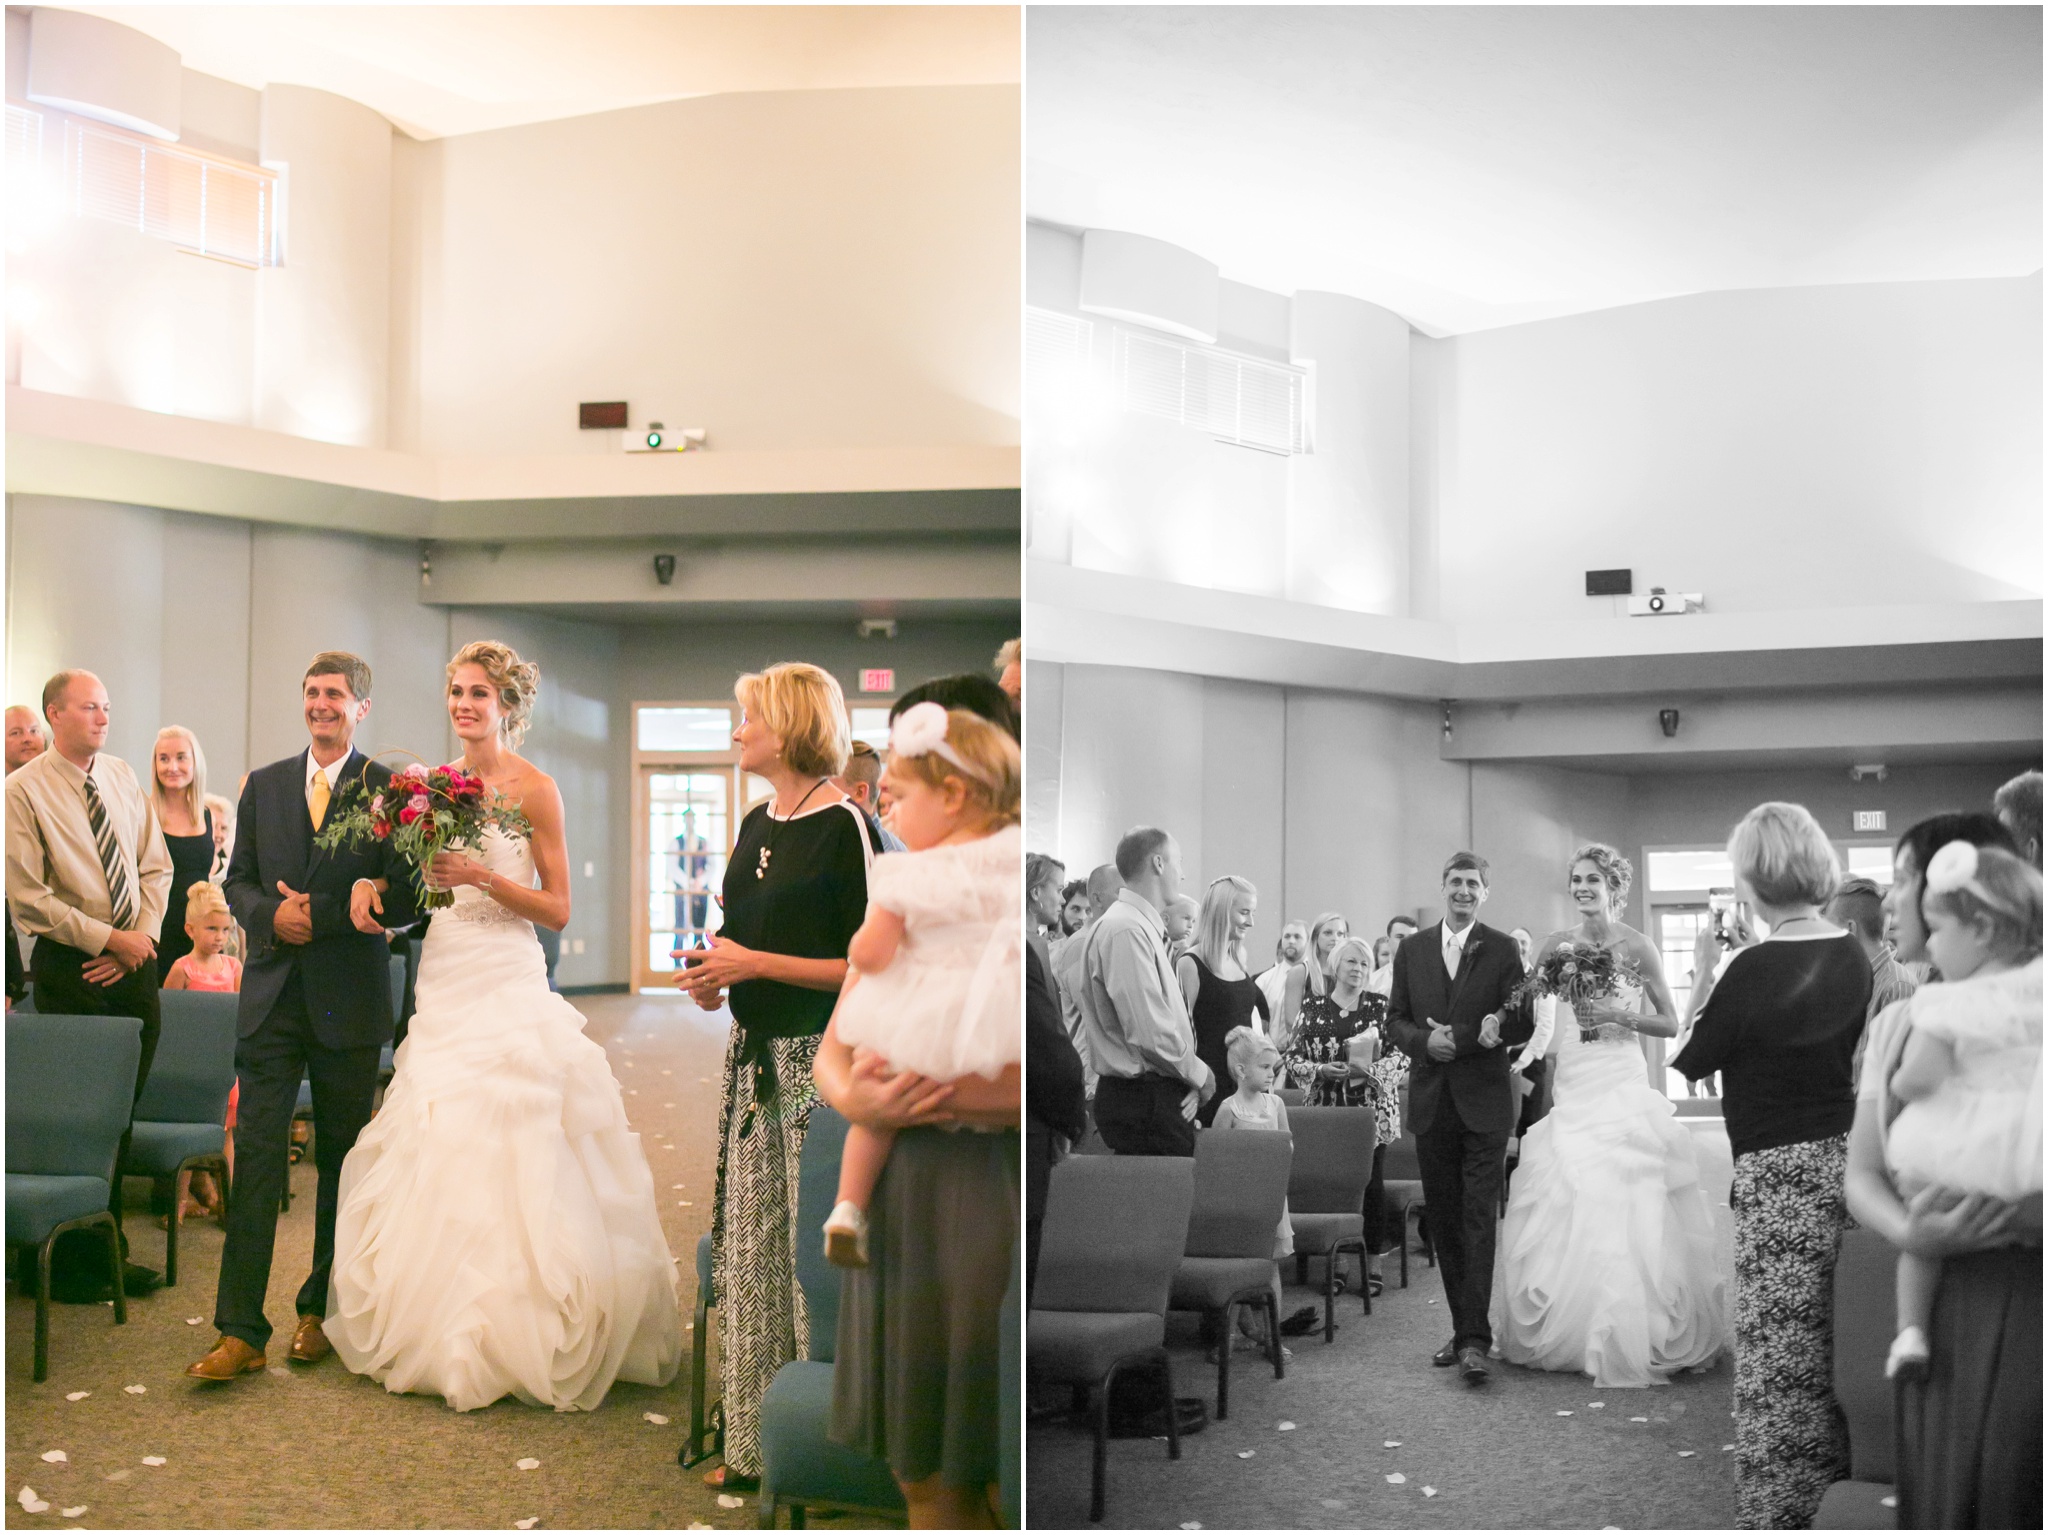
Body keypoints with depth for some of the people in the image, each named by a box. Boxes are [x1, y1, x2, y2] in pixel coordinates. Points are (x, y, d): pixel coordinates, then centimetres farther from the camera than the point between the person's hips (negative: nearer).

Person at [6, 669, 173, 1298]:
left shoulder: (125, 777, 9)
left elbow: (156, 867, 10)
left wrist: (141, 938, -5)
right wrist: (108, 938, -15)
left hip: (133, 962, 5)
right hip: (69, 969, -5)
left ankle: (104, 1252, 22)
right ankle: (73, 1267, 13)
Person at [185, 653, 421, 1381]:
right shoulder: (263, 785, 11)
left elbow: (404, 898, -7)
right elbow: (237, 879, 12)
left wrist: (319, 913, -14)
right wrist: (271, 916, -8)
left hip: (349, 1000, -2)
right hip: (272, 995, 2)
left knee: (341, 1162, 9)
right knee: (256, 1156, -4)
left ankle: (321, 1311, 22)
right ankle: (241, 1331, -4)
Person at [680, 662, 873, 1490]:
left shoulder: (844, 825, -12)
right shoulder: (757, 825, 13)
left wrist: (756, 964, -17)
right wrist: (715, 972, 4)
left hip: (820, 1058, -8)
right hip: (754, 1053, 8)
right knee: (749, 1246, 12)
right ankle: (757, 1445, 23)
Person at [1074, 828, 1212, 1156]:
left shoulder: (1145, 928, 17)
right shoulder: (1126, 931, -16)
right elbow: (1151, 1034, -22)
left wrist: (1191, 1080, 4)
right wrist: (1201, 1077, -7)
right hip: (1144, 1101, -10)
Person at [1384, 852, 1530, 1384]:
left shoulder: (1502, 950, 1)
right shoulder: (1412, 950, 10)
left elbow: (1521, 1023, -3)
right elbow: (1396, 1019, 10)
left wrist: (1459, 1037, -15)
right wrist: (1425, 1042, -10)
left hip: (1483, 1102, -3)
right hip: (1431, 1102, 3)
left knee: (1478, 1220, -8)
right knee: (1443, 1221, 7)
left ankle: (1474, 1339, -10)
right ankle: (1464, 1328, 17)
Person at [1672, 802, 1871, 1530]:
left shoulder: (1754, 969, -18)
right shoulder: (1853, 959, 2)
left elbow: (1692, 1059, -7)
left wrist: (1703, 977, 3)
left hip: (1778, 1173, -7)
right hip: (1844, 1158, 7)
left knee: (1779, 1355, 2)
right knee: (1834, 1349, 17)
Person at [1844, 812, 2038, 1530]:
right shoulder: (1897, 1023, 12)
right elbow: (1863, 1175, 7)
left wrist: (2029, 1216, -27)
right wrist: (1911, 1233, -13)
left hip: (2027, 1282, -4)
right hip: (1944, 1289, 4)